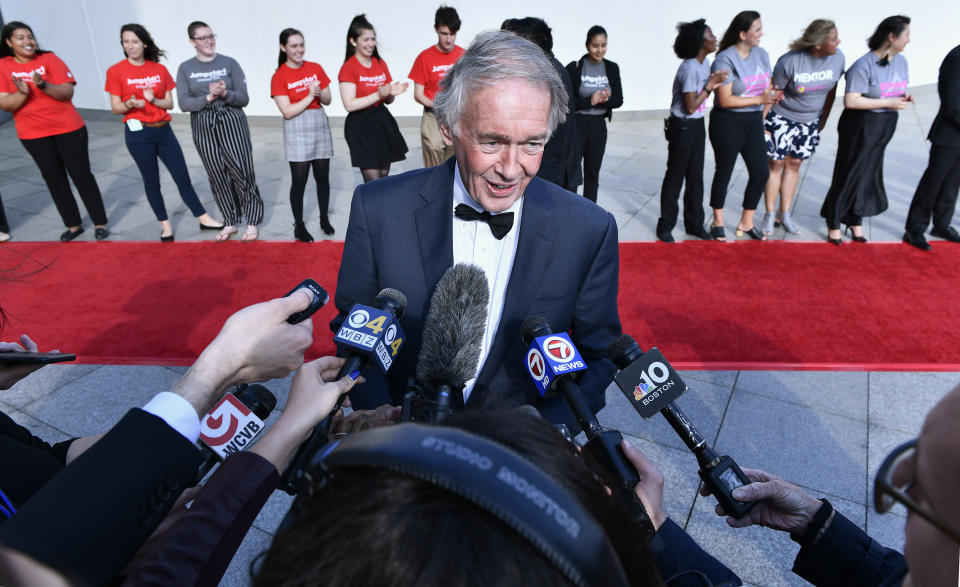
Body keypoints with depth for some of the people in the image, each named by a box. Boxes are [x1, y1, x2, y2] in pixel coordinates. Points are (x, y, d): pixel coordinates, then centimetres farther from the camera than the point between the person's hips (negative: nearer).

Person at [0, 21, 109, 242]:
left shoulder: (49, 59, -3)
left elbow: (67, 92, -11)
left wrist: (43, 85, -27)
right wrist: (22, 93, -24)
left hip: (68, 128, -2)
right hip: (32, 135, 2)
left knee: (81, 175, 2)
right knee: (54, 180, 8)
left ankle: (100, 223, 9)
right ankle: (73, 225, 17)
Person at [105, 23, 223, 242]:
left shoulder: (159, 69, 4)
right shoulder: (116, 71, -3)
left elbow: (169, 103, 4)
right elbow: (116, 107, -3)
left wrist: (153, 100, -16)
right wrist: (130, 104, -24)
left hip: (163, 130, 2)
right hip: (138, 133, -2)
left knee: (182, 177, 4)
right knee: (151, 181, 6)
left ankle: (204, 219, 11)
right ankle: (165, 225, 18)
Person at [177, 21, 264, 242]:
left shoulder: (229, 63, 3)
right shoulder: (185, 69, 6)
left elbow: (244, 99, -1)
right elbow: (183, 103, -3)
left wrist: (225, 94, -20)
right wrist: (209, 98, -17)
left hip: (232, 122, -2)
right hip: (203, 126, 2)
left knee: (242, 172, -4)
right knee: (217, 175, 5)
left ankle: (252, 222, 9)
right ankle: (230, 222, 17)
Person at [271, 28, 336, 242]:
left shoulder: (315, 68, 4)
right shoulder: (279, 76, -7)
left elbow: (327, 100, 7)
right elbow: (288, 112, -12)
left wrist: (319, 93, -13)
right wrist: (309, 96, -15)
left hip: (320, 124, 4)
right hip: (297, 130, -4)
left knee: (323, 177, 10)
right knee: (299, 181, -1)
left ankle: (324, 219, 26)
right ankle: (299, 226, 11)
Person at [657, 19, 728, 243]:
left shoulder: (704, 63, 6)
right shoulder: (689, 69, -21)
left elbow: (701, 96, 11)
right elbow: (691, 107, -19)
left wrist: (714, 83, -6)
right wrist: (711, 84, -15)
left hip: (697, 125, 8)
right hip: (682, 127, -8)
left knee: (695, 176, 13)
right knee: (675, 177, 2)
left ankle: (694, 223, 24)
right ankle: (665, 226, 15)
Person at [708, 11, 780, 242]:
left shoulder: (762, 54, 8)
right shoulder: (725, 60, -13)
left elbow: (768, 89, 16)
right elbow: (725, 100, -19)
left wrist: (762, 116, 7)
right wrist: (760, 99, -20)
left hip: (753, 122, 6)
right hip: (727, 122, -6)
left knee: (761, 172, 5)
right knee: (724, 172, 7)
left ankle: (746, 223, 21)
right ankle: (718, 222, 24)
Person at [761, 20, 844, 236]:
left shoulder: (837, 58, -9)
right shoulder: (789, 62, -23)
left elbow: (831, 90, 5)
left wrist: (823, 120, 12)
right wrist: (762, 122, -13)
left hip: (810, 121, 4)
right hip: (781, 119, -4)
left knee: (794, 164, 10)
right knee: (776, 163, 0)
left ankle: (785, 214, 18)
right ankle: (770, 215, 12)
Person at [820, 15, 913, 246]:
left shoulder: (901, 61, 8)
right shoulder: (864, 66, -18)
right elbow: (850, 101, -23)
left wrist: (904, 97, -2)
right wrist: (887, 103, -21)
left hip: (885, 126, 8)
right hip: (861, 125, -7)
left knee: (869, 174, 13)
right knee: (849, 174, 0)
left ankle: (855, 221, 25)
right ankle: (833, 224, 13)